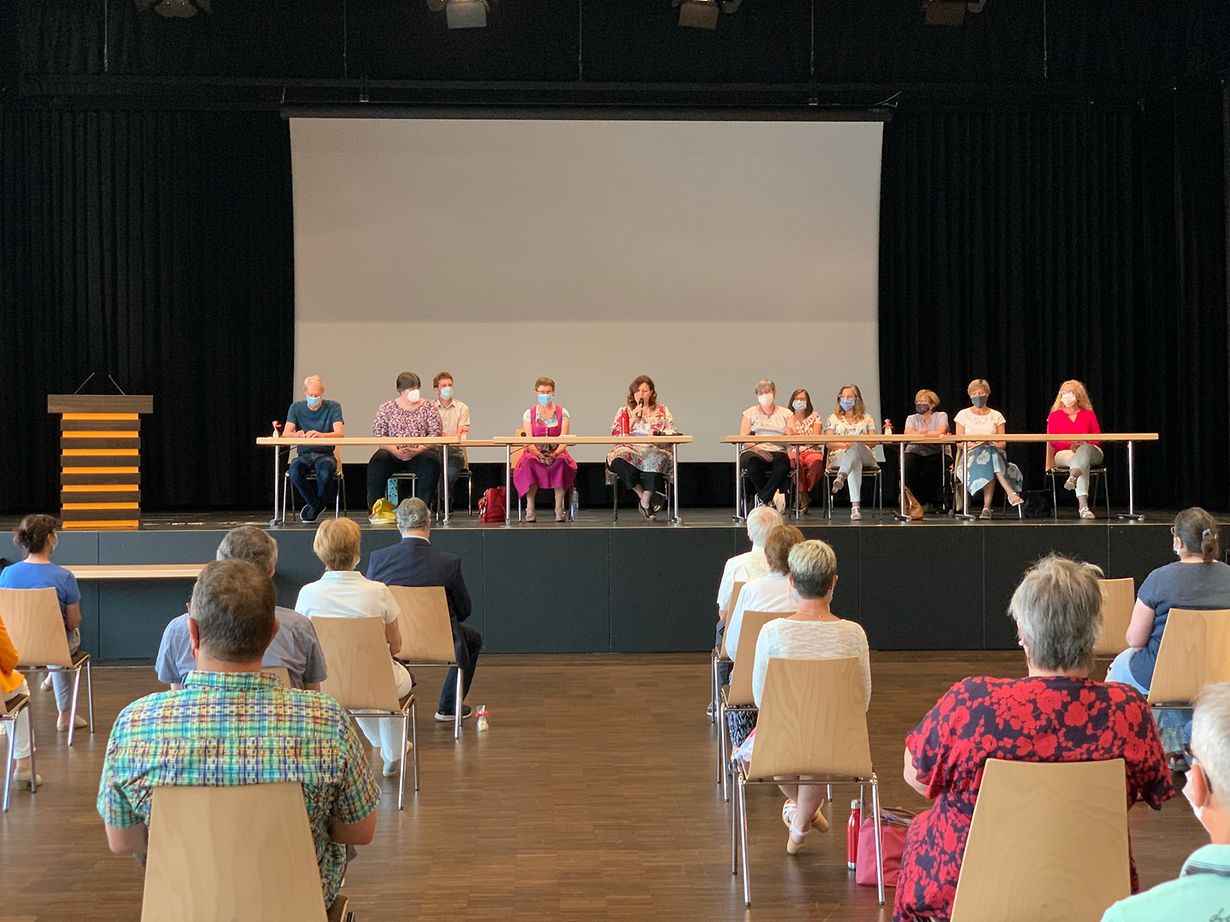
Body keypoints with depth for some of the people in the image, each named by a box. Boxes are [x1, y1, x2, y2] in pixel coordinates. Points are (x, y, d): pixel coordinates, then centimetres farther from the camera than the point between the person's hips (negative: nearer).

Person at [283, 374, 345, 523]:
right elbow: (286, 433, -5)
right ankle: (316, 505, -9)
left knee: (325, 472, -36)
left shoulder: (333, 407, 1)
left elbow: (340, 433, -14)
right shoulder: (296, 407, 7)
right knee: (294, 471, -33)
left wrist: (320, 435, -35)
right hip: (304, 454, 2)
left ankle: (314, 506, -6)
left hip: (325, 454, -2)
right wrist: (297, 434, -31)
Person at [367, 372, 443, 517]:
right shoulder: (386, 409, 11)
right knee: (376, 463, -29)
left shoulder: (428, 408, 10)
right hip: (393, 453, 1)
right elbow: (378, 434, 0)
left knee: (430, 463, -33)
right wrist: (395, 450, -18)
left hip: (420, 453, 0)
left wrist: (419, 449, -18)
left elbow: (436, 433, 0)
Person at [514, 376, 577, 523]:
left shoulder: (562, 413, 6)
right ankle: (530, 509, -30)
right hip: (534, 453, 0)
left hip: (557, 453, 0)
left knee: (562, 462, -35)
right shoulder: (529, 413, 6)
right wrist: (539, 455, -25)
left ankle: (559, 508, -30)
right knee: (529, 463, -35)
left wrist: (555, 454, -26)